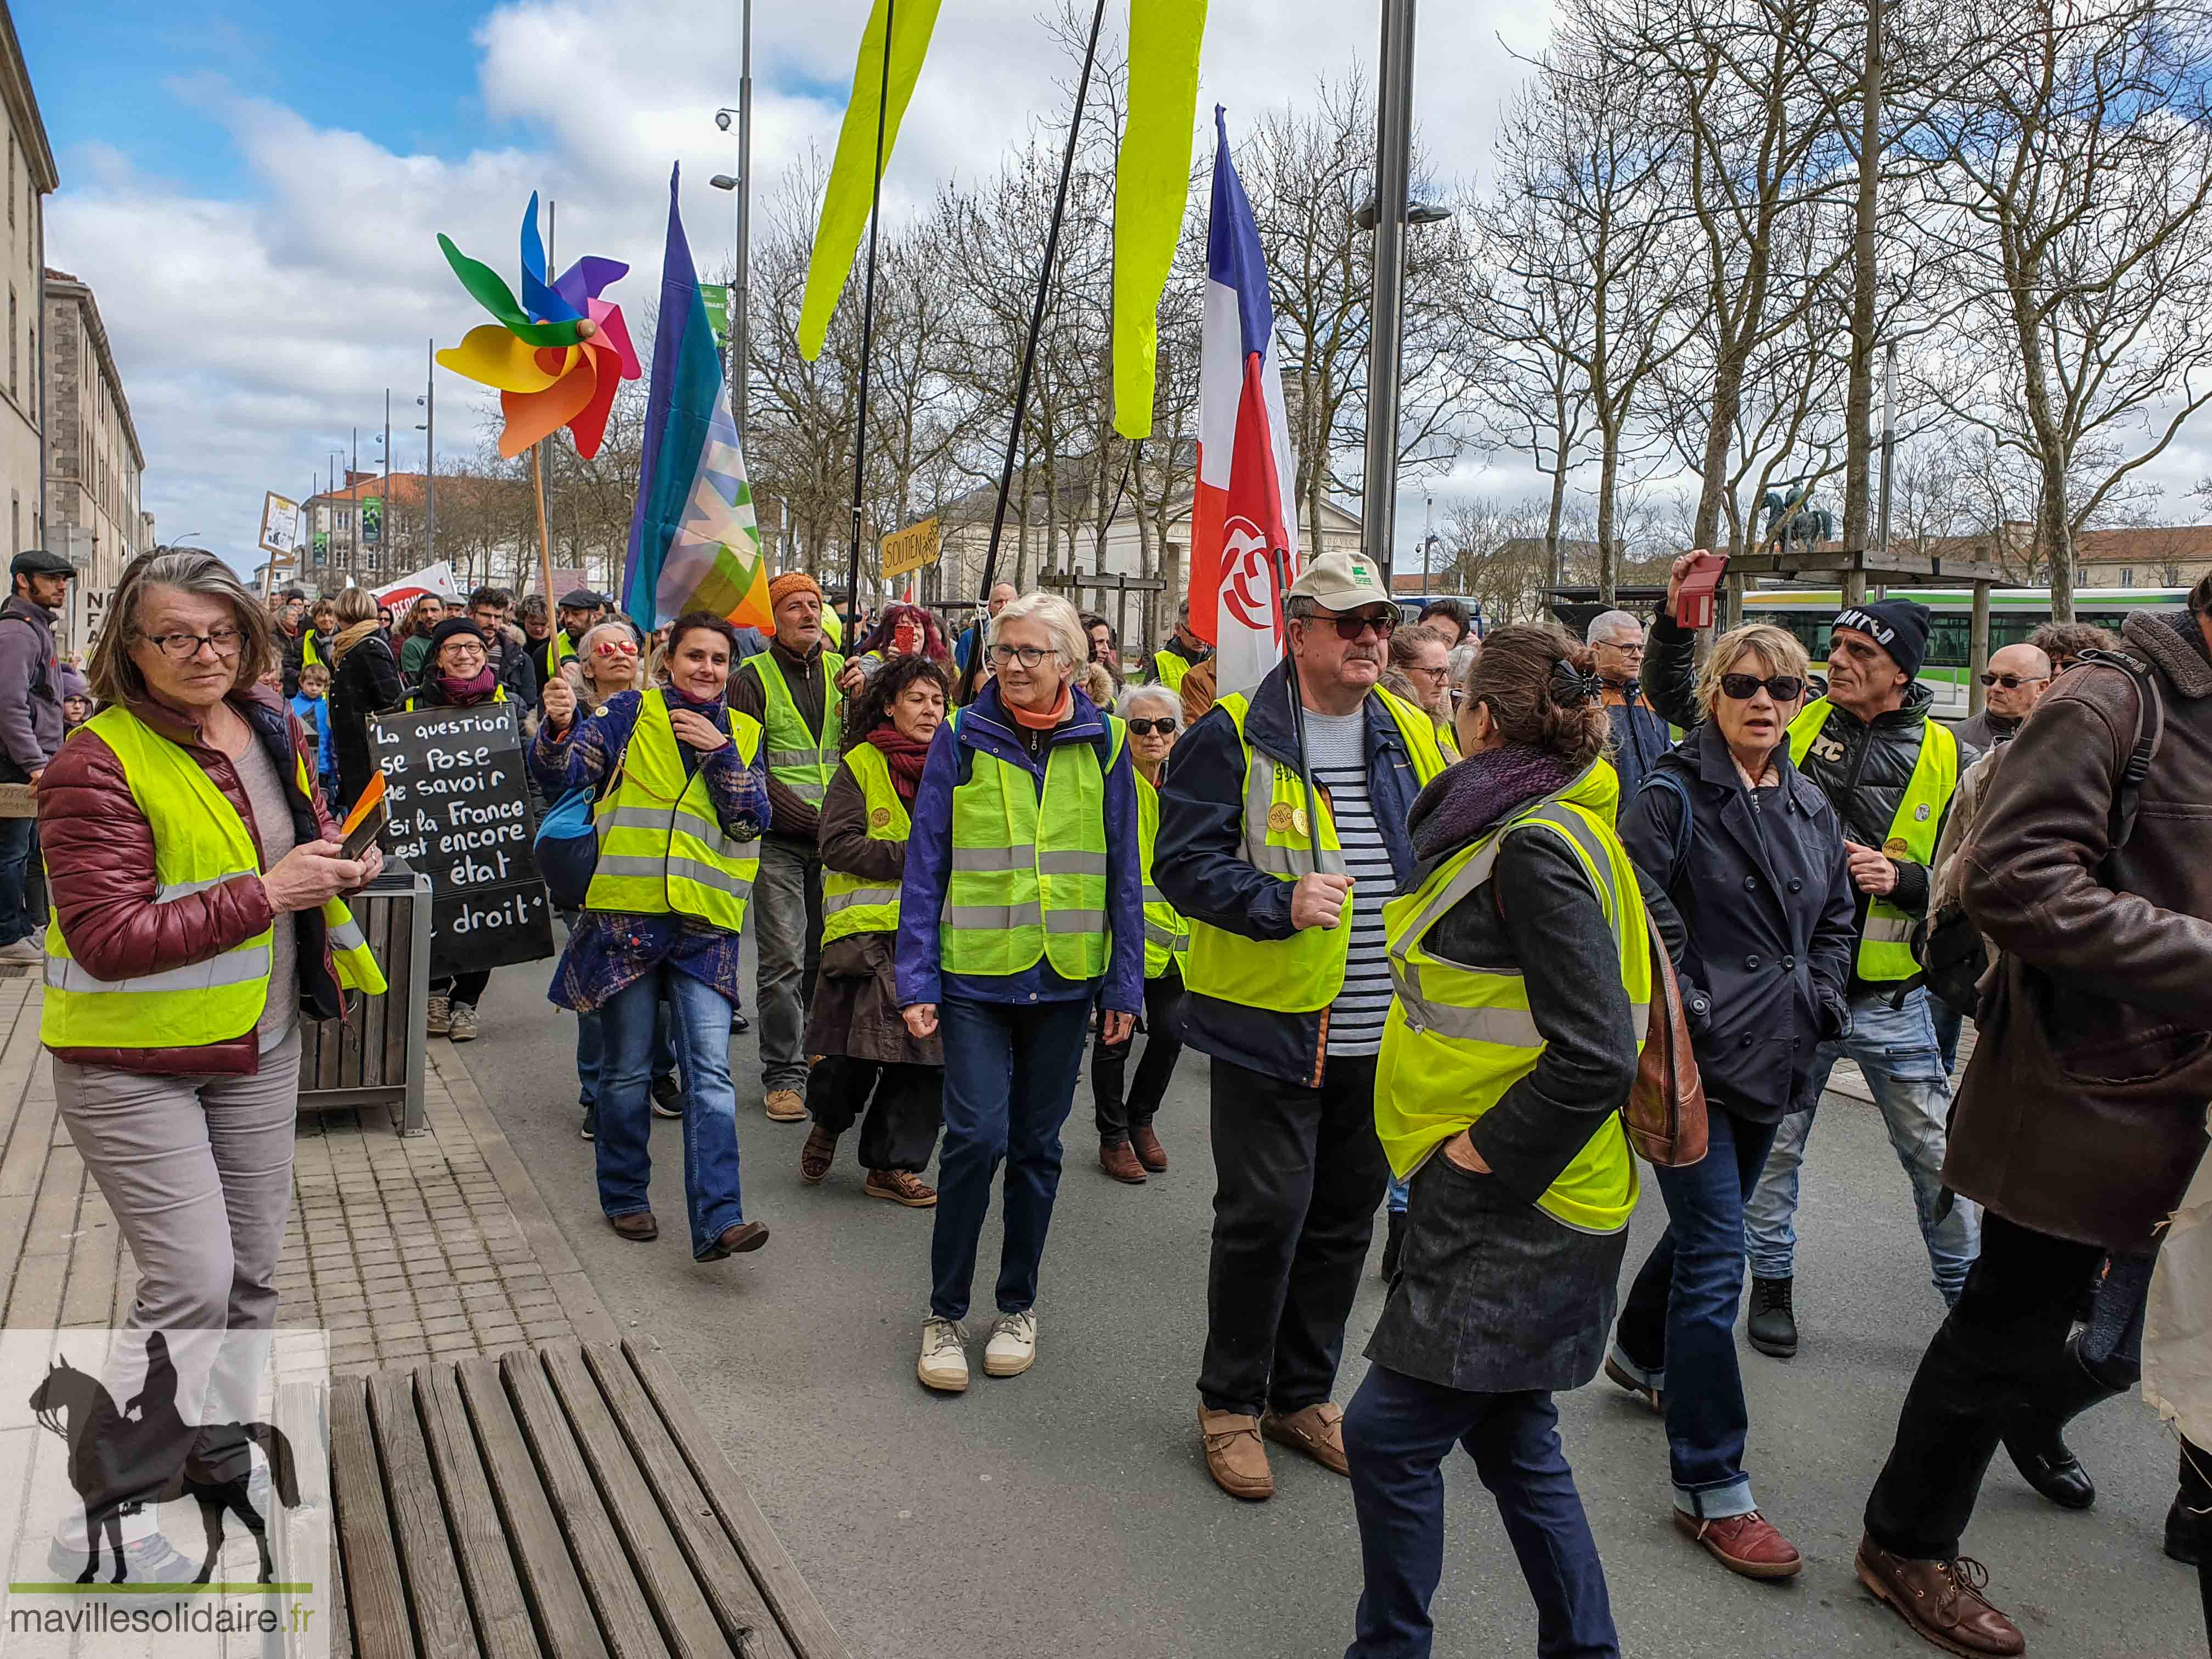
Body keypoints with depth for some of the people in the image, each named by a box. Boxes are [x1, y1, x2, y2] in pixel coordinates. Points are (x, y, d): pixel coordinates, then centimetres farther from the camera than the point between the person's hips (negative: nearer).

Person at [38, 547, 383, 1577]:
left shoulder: (272, 728, 3)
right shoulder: (98, 765, -19)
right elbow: (108, 940, -25)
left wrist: (341, 859, -1)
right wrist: (268, 893, -26)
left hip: (257, 1045, 7)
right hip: (132, 1064, -7)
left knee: (252, 1272, 16)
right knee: (191, 1285, -9)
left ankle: (223, 1450, 39)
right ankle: (114, 1505, 12)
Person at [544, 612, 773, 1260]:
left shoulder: (742, 733, 11)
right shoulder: (630, 714, 4)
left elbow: (751, 822, 1)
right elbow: (567, 780, -5)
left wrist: (719, 751, -8)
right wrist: (558, 731, -24)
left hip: (705, 924, 1)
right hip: (626, 914, -1)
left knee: (711, 1073, -8)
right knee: (626, 1071, 9)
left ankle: (718, 1220, -9)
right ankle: (624, 1195, 27)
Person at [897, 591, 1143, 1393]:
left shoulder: (1102, 745, 2)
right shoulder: (961, 740, 0)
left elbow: (1123, 870, 6)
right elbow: (925, 866, 0)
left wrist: (1125, 984, 3)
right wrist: (917, 980, -5)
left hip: (1064, 975, 2)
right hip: (974, 973, -1)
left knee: (1037, 1145, 11)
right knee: (977, 1137, -10)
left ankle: (1018, 1306, 28)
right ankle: (944, 1313, 9)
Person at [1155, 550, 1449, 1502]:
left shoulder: (1412, 737, 9)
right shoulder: (1234, 737, -8)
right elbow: (1183, 863, -12)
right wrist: (1282, 901, -26)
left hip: (1381, 1034, 6)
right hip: (1271, 1027, -5)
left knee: (1344, 1217, 15)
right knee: (1264, 1214, 1)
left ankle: (1303, 1394, 33)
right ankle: (1230, 1403, 21)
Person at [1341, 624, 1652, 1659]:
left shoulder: (1537, 849, -19)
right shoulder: (1534, 827, 11)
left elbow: (1595, 1056, -25)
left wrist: (1486, 1153, -17)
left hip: (1517, 1209, -10)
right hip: (1511, 1197, 10)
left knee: (1388, 1434, -1)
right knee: (1510, 1438, 17)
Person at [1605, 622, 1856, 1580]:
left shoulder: (1811, 808, 11)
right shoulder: (1673, 796, -11)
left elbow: (1836, 916, 23)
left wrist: (1821, 998, 10)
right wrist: (1677, 1017, -19)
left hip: (1773, 1060, 7)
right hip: (1694, 1059, -7)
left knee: (1706, 1227, 23)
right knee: (1715, 1260, -7)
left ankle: (1639, 1355, 49)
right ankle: (1712, 1491, 1)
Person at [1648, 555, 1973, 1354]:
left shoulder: (1942, 758, -1)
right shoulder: (1795, 726, 0)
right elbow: (1677, 702, 5)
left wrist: (1903, 882, -16)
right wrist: (1676, 620, -9)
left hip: (1889, 996, 0)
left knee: (1935, 1152, 8)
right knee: (1773, 1144, 11)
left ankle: (1966, 1290, 28)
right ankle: (1772, 1281, 29)